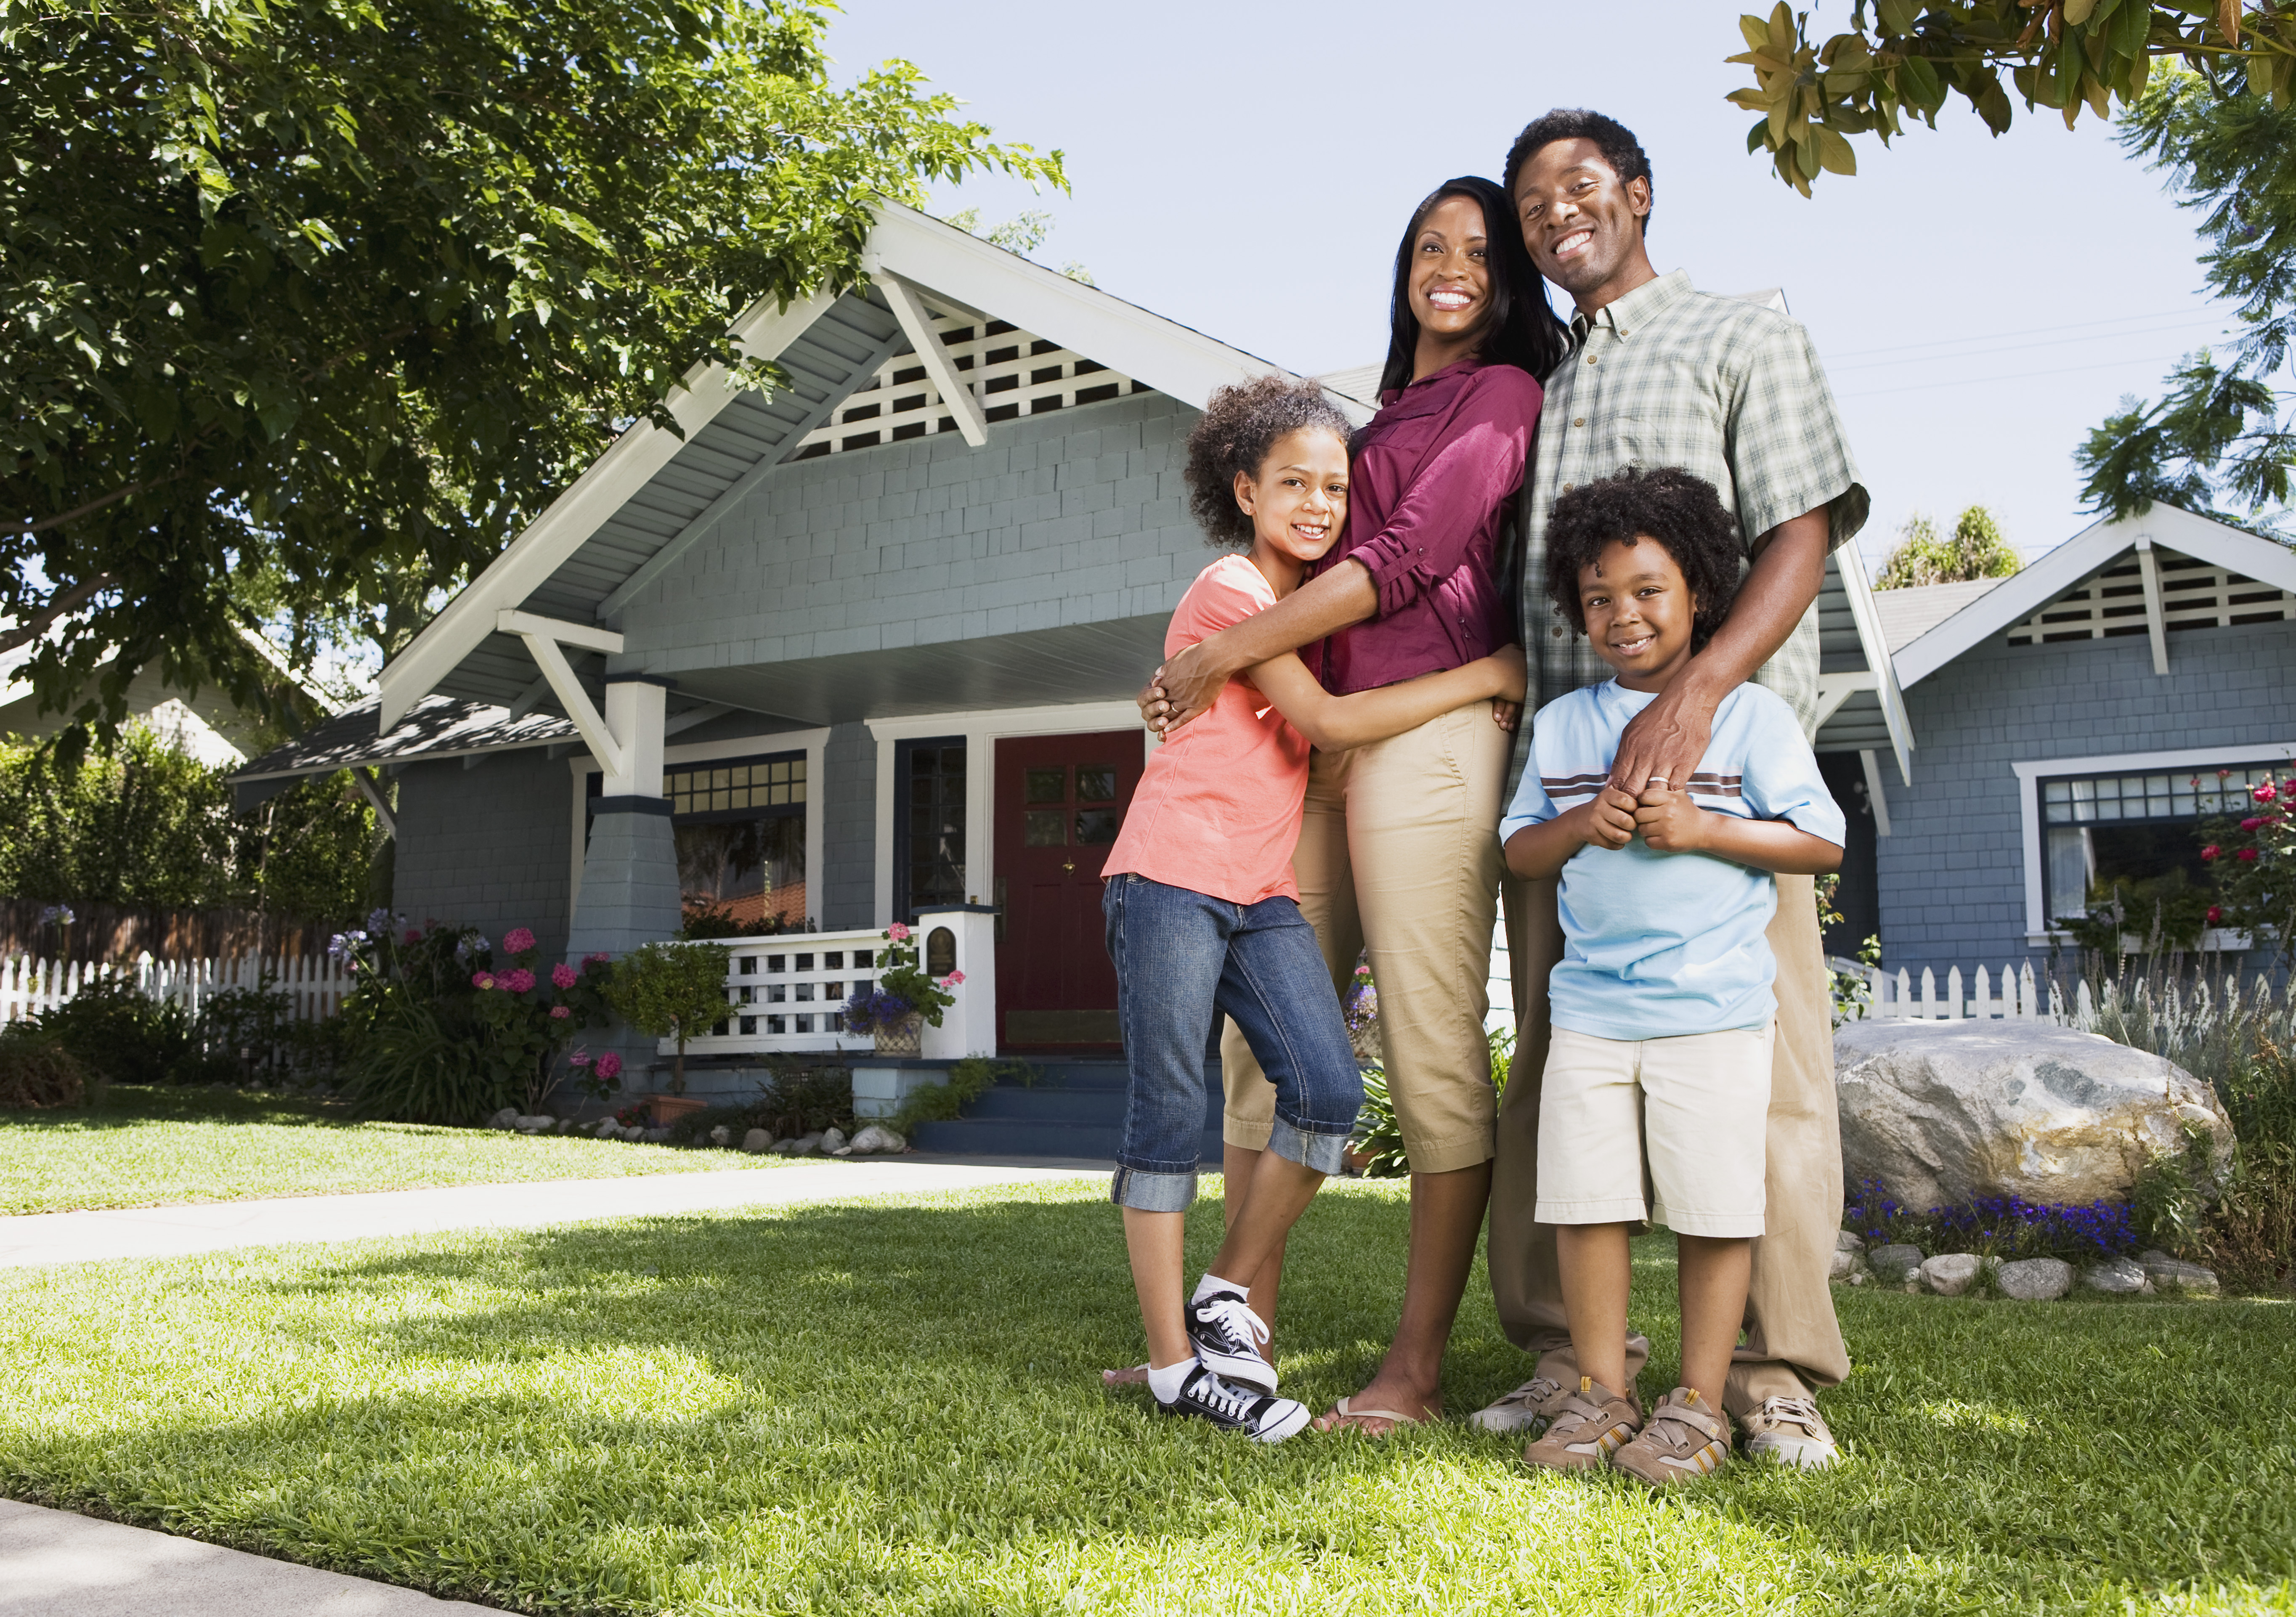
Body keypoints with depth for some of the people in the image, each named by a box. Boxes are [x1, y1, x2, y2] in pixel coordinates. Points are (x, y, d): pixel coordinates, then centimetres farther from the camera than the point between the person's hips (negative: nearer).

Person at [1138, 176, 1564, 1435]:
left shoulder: (1505, 395, 2)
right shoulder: (1381, 418, 25)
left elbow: (1407, 559, -9)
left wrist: (1219, 659, -10)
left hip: (1427, 737, -8)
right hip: (1319, 747, 8)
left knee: (1432, 1049, -8)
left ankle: (1416, 1369, -3)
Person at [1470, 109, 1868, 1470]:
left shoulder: (1746, 342, 9)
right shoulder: (1534, 392, 24)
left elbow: (1801, 539, -4)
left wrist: (1696, 696, -21)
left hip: (1721, 747, -5)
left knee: (1762, 1056, -6)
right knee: (1557, 1063, 4)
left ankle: (1776, 1370, 3)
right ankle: (1569, 1356, 11)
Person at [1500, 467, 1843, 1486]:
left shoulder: (1752, 715, 2)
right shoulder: (1561, 725, 13)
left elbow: (1823, 843, -1)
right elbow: (1519, 850, 15)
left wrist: (1698, 829, -13)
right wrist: (1580, 826, -6)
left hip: (1713, 1010, -3)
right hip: (1589, 1008, 3)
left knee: (1713, 1210, 0)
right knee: (1586, 1203, 3)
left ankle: (1698, 1406, 12)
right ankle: (1601, 1393, 15)